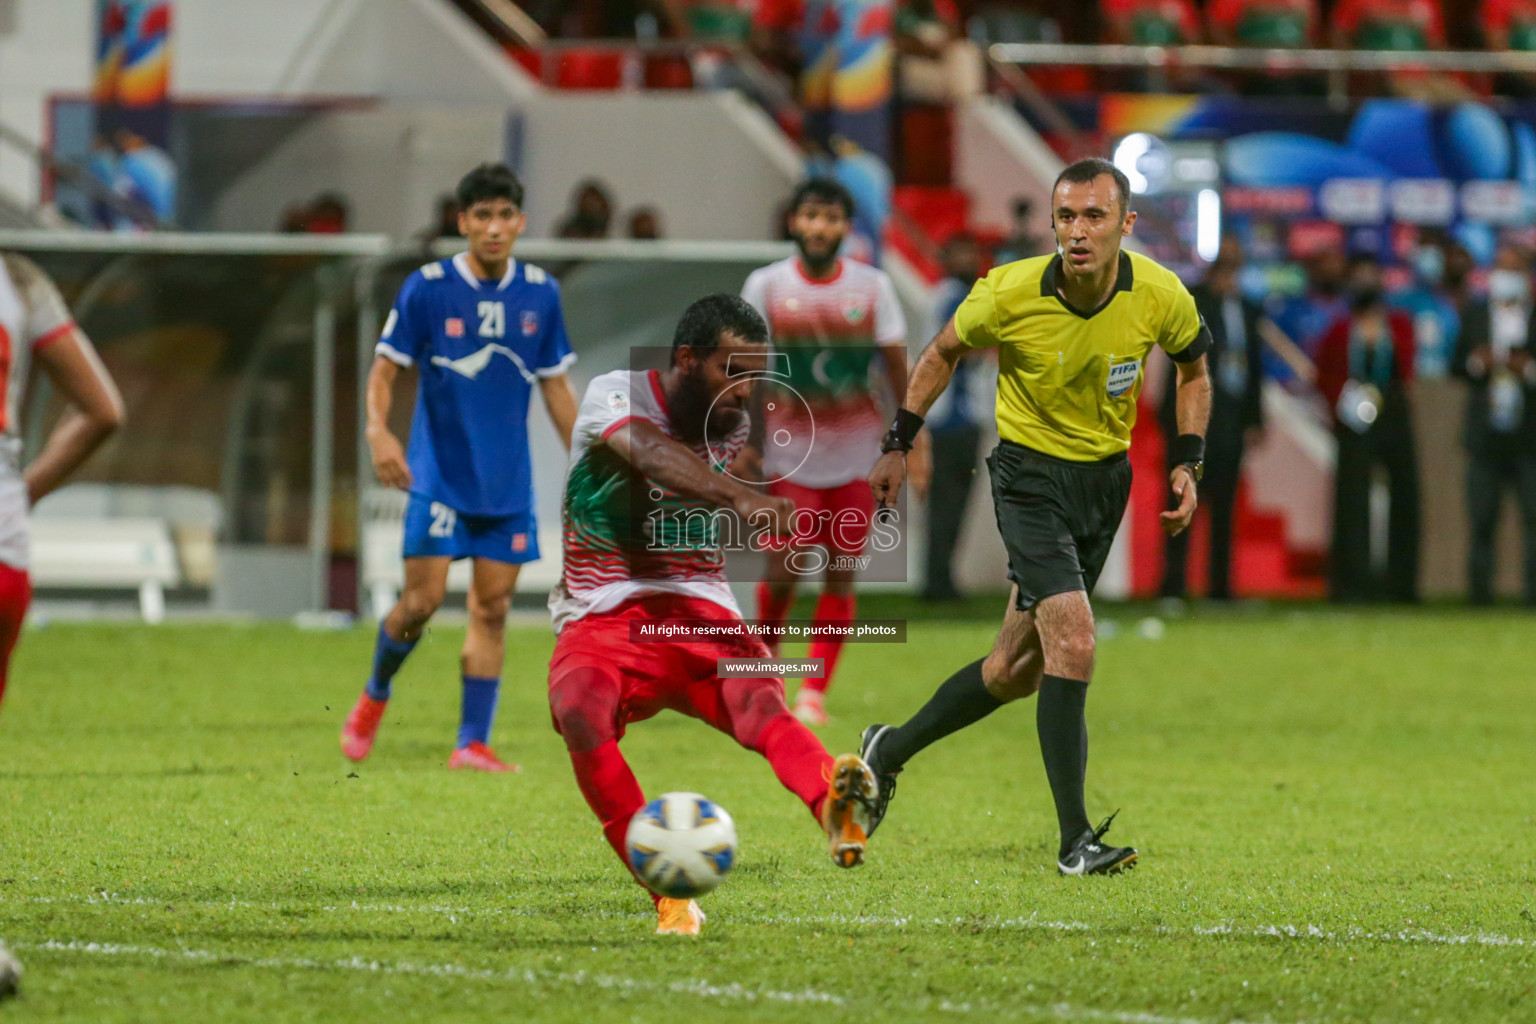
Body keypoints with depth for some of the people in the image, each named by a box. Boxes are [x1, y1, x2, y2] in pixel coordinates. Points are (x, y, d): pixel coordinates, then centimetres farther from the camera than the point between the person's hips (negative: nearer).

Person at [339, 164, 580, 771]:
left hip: (508, 482, 3)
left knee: (492, 609, 0)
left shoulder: (540, 294, 4)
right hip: (439, 476, -3)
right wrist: (378, 430, -21)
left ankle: (473, 744, 4)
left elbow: (555, 386, 13)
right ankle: (375, 695, 20)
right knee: (422, 599, -8)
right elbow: (385, 368, -2)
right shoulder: (428, 288, -6)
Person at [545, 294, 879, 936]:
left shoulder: (738, 427, 13)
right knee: (580, 711, -36)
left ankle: (837, 809, -66)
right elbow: (654, 455, -29)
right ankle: (671, 898, -29)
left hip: (703, 619, 3)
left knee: (760, 701, -32)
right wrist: (741, 499, -45)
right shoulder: (615, 396, -6)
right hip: (601, 622, -3)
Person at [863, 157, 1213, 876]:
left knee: (1020, 667, 11)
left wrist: (1188, 464, 2)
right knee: (1073, 644, -21)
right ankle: (1075, 841, -15)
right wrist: (899, 445, 5)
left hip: (1106, 478, 4)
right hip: (1030, 473, -4)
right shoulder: (1010, 294, -19)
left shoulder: (1161, 297, -13)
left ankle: (891, 750, 34)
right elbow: (944, 351, 2)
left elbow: (1193, 366, 9)